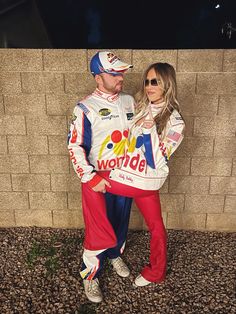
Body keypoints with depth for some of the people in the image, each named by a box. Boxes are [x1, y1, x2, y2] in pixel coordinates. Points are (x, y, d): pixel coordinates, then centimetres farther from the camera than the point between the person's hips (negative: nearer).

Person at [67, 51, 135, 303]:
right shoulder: (85, 108, -16)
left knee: (121, 221, 20)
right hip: (98, 179, -5)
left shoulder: (129, 100, 3)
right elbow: (75, 146, -14)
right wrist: (90, 177, -19)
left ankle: (115, 254, 48)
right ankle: (90, 275, 26)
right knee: (98, 228, 2)